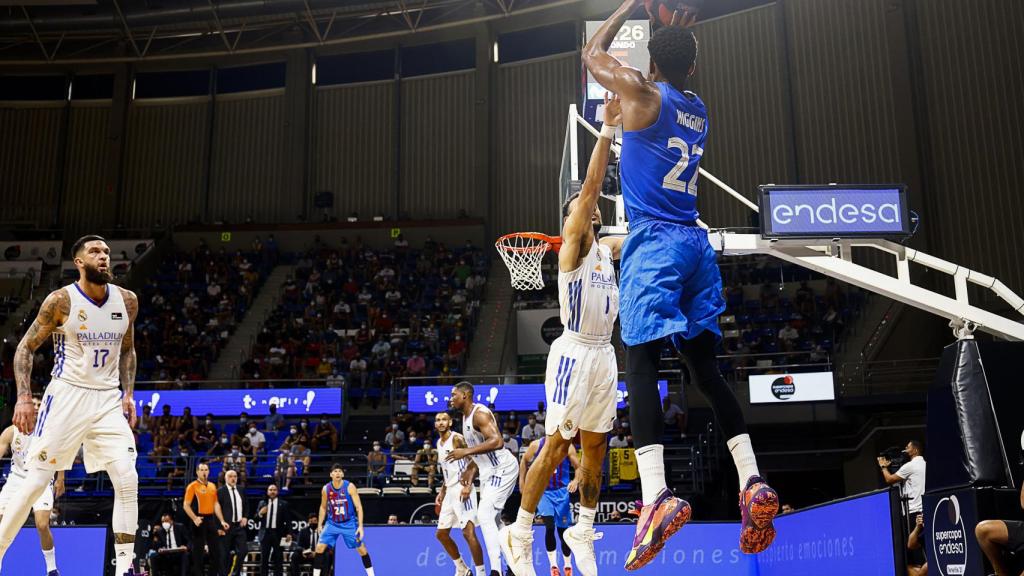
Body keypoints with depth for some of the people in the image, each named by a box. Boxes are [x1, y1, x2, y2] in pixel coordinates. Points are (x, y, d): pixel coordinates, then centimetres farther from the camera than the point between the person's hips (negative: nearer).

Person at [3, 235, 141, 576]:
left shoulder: (127, 301, 2)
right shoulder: (61, 300, -9)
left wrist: (128, 393, 6)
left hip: (108, 400, 3)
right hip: (67, 395, -3)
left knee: (127, 481, -7)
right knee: (37, 481, -2)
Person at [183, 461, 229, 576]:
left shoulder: (212, 486, 12)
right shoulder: (192, 486, -6)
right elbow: (186, 505, -10)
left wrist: (221, 521, 9)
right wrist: (194, 518, -24)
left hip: (211, 520, 6)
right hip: (200, 520, -6)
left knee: (215, 549, 8)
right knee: (198, 551, -2)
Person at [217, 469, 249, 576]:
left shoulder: (241, 491, 13)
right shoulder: (220, 491, -5)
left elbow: (246, 506, 20)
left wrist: (245, 517, 3)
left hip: (240, 525, 5)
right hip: (227, 526, -5)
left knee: (243, 550, -3)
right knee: (225, 553, 2)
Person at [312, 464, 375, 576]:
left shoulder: (350, 487, -16)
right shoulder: (326, 489, -7)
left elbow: (359, 507, -15)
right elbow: (323, 507, 10)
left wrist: (360, 526, -21)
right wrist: (320, 524, 7)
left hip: (349, 523, -2)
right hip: (332, 523, 2)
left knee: (361, 549, 0)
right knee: (320, 547, -9)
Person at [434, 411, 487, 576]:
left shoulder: (457, 438, -10)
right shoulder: (439, 443, 17)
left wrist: (468, 485, -27)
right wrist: (441, 492, 20)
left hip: (462, 489, -9)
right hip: (450, 491, 10)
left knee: (468, 532, -16)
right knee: (441, 533, 12)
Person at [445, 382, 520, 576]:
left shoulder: (480, 413, -18)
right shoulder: (466, 417, 13)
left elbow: (497, 442, -31)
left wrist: (466, 451, -29)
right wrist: (471, 469, 14)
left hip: (502, 469, -11)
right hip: (489, 470, 11)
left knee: (484, 515, -18)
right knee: (493, 519, 16)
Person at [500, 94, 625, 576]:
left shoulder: (609, 248, 14)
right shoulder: (572, 246, -6)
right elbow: (590, 187, -17)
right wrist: (608, 129, -21)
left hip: (604, 355, 7)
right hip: (574, 352, -7)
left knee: (595, 449, 11)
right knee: (556, 445, -5)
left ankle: (583, 531, 24)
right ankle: (519, 533, 7)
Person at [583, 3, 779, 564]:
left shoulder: (642, 92, -1)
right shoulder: (699, 109, 17)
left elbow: (593, 54, 16)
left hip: (654, 242, -6)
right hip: (697, 242, 7)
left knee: (641, 362, -13)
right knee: (705, 366, 9)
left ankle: (657, 495, -27)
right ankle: (752, 483, 1)